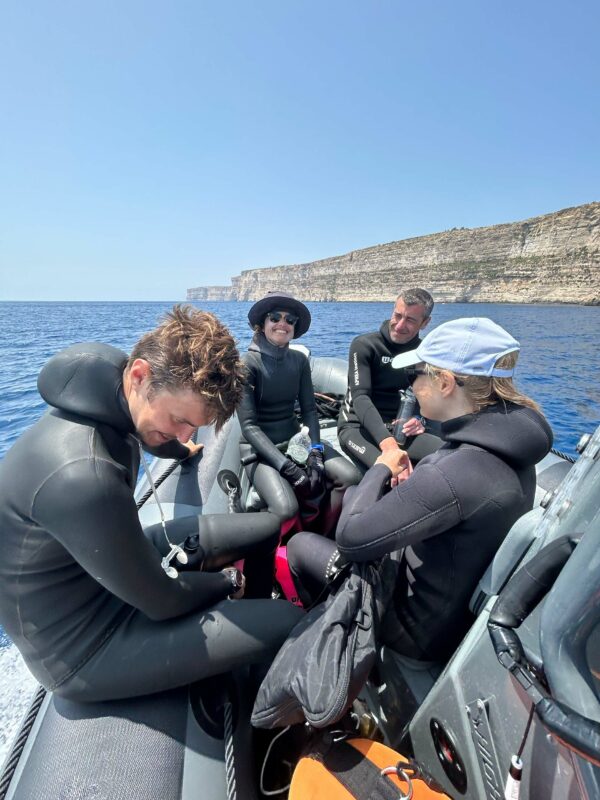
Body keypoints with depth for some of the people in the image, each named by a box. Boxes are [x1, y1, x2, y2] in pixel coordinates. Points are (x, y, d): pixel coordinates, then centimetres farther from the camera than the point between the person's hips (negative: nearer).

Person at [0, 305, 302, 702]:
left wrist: (183, 449, 38)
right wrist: (232, 582, -5)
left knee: (271, 527, 5)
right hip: (84, 641, -7)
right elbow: (163, 602, -25)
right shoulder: (83, 474, -39)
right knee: (283, 624, -13)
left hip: (117, 566, 8)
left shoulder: (112, 404, -12)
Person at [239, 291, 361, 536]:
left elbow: (309, 410, 0)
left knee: (350, 477, -17)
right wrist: (289, 469, -25)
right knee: (286, 509, -29)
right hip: (259, 447, -5)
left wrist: (316, 451, -18)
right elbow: (249, 426, -17)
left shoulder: (299, 360, 3)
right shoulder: (247, 363, -13)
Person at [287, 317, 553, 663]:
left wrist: (381, 469, -17)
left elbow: (351, 538, -31)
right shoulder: (509, 447, -10)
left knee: (299, 545, 8)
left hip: (426, 628, -7)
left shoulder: (453, 475, -39)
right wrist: (411, 485, -9)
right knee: (349, 493, 18)